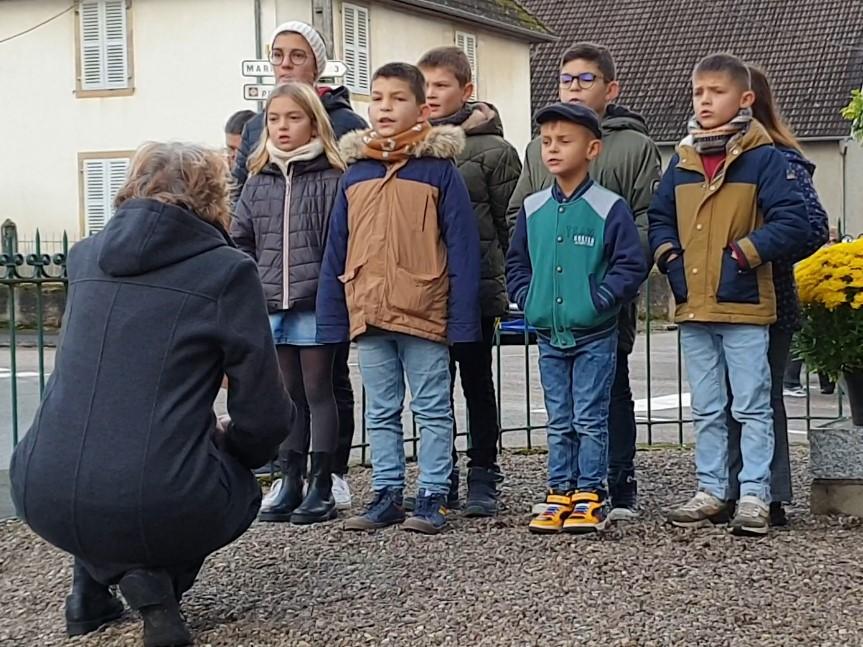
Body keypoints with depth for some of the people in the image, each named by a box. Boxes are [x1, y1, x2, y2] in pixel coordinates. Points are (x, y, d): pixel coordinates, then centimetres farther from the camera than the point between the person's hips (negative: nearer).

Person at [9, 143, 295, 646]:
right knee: (238, 487, 30)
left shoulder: (86, 256, 14)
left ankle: (94, 581, 21)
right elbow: (265, 414, -2)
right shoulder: (227, 270, -2)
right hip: (157, 507, -5)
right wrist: (231, 449, 22)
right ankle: (155, 577, 7)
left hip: (43, 497, 5)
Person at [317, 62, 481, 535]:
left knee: (432, 411, 6)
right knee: (381, 412, 13)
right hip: (367, 314, 5)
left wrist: (462, 320, -12)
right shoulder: (355, 172, 8)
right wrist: (331, 319, 5)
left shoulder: (440, 169, -5)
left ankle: (432, 498, 13)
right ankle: (387, 495, 23)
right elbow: (336, 253, 9)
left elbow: (462, 250, -8)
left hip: (424, 314, -5)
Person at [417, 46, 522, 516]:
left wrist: (506, 279, -5)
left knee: (477, 381, 7)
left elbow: (509, 221, -2)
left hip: (475, 286, -4)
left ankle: (483, 478, 16)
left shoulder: (492, 149, -3)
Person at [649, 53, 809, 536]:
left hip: (745, 306, -5)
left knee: (752, 406, 1)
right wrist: (671, 261, 1)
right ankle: (712, 491, 22)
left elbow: (792, 222, -12)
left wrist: (741, 254, -16)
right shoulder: (682, 161, 10)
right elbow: (659, 219, 17)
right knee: (707, 409, 13)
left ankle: (754, 496, 7)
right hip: (693, 308, 6)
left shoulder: (764, 157, -6)